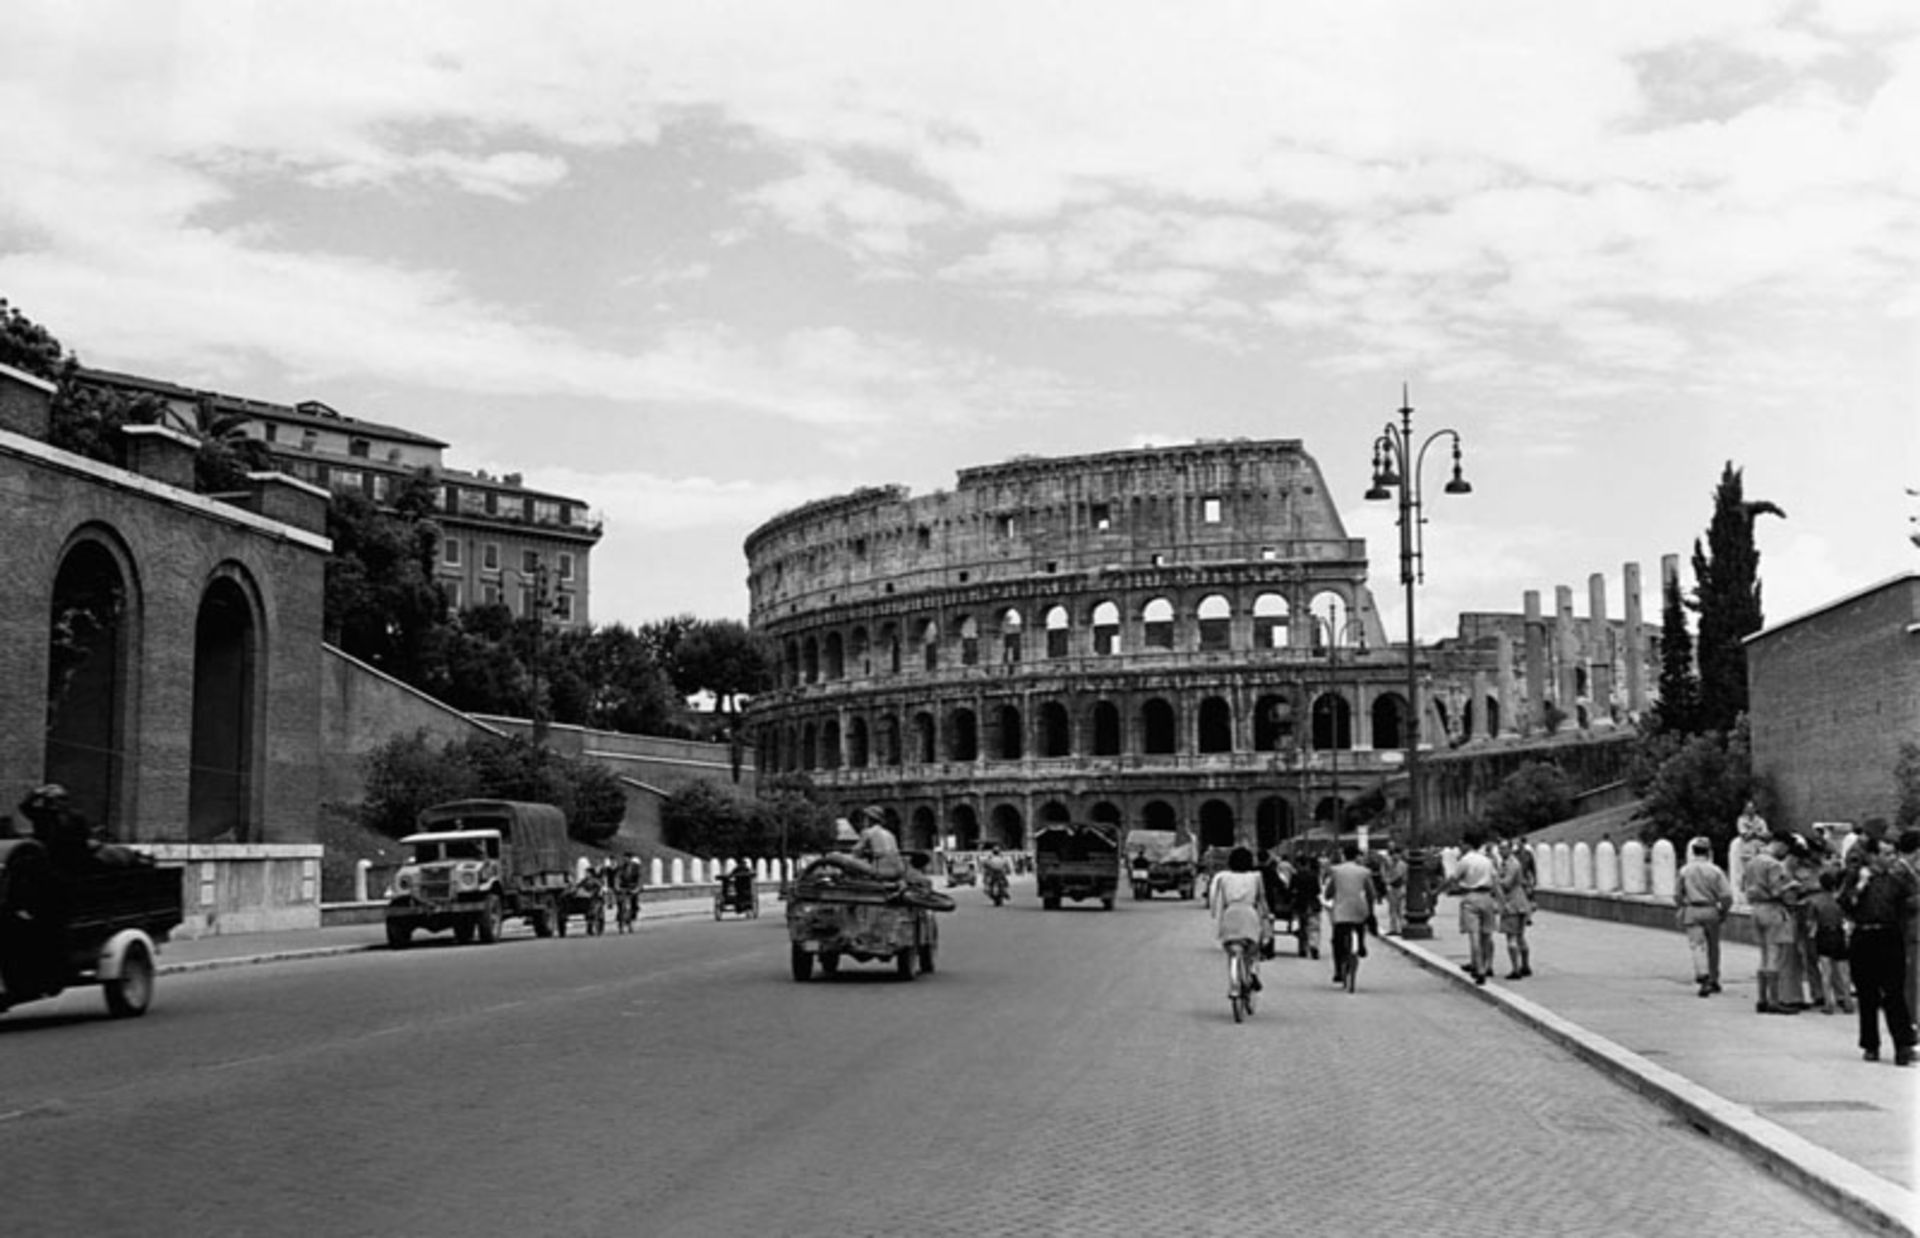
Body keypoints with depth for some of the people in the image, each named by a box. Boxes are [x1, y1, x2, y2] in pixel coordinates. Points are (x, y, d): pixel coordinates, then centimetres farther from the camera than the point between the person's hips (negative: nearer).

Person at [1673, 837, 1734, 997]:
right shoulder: (1715, 871, -3)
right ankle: (1713, 980, 26)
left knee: (1697, 945, -5)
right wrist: (1724, 911, 6)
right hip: (1711, 911, 1)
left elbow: (1677, 895, 3)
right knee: (1713, 946, 15)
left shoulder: (1684, 871, 0)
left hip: (1691, 911, -1)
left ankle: (1703, 976, -26)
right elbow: (1726, 895, -7)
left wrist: (1679, 911, 14)